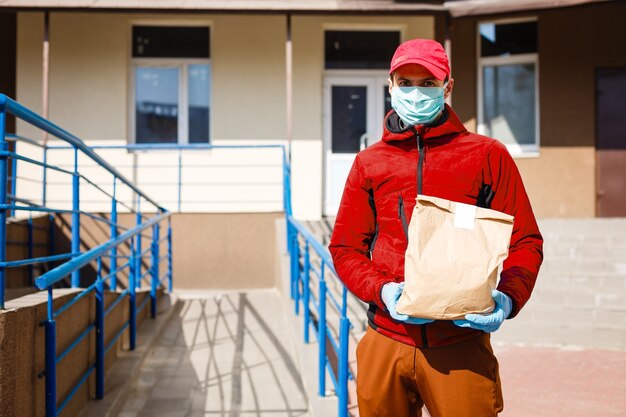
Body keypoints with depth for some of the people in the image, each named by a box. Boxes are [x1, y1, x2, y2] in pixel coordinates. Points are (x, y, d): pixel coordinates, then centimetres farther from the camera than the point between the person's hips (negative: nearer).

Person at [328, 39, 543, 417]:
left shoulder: (488, 155, 6)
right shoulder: (369, 163, 11)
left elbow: (525, 242, 4)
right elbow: (345, 248, 10)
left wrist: (508, 298, -15)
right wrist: (382, 290, -9)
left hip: (462, 345, -2)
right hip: (386, 342, 2)